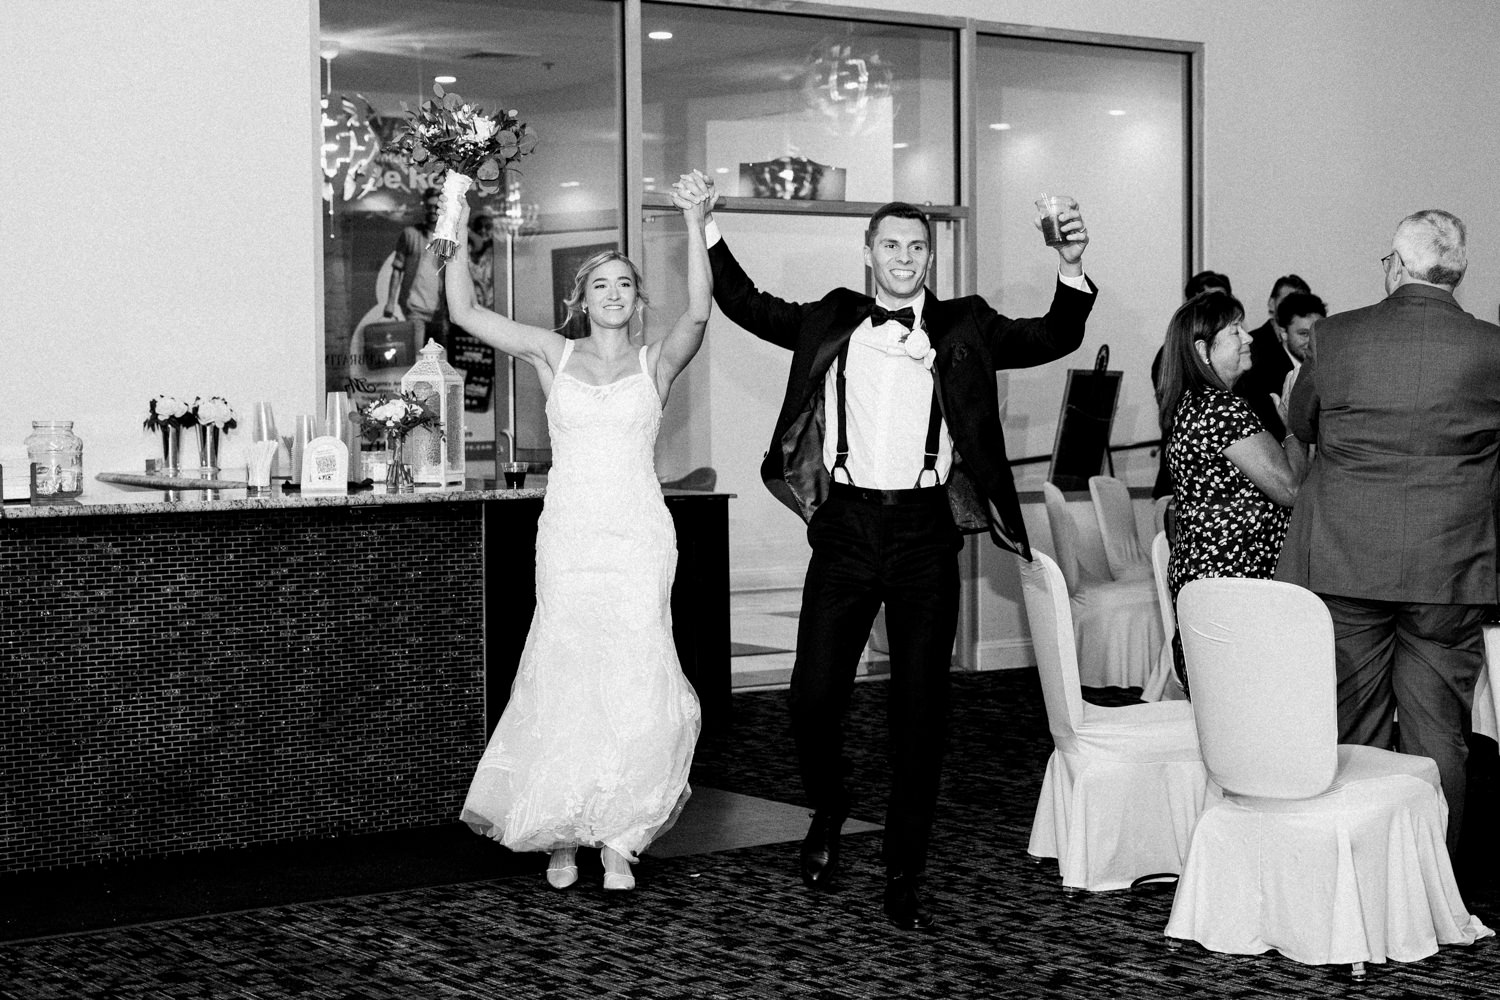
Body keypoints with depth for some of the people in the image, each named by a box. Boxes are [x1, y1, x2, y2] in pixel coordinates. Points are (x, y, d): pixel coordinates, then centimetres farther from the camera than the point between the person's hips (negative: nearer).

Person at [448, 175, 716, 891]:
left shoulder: (657, 362, 8)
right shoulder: (553, 354, 11)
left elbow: (699, 313, -11)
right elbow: (465, 312, 6)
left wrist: (694, 225, -18)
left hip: (638, 537, -1)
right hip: (568, 535, 1)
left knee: (633, 682, -7)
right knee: (565, 681, 0)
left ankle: (616, 836, 6)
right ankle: (562, 835, 14)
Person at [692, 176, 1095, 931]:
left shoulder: (964, 328, 7)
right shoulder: (832, 321, 10)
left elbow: (1052, 339, 2)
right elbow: (749, 306, 12)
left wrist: (1071, 268, -15)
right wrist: (707, 229, 3)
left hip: (924, 531, 0)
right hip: (846, 526, 0)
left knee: (920, 707, 3)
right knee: (813, 695, -1)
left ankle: (903, 880, 13)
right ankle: (828, 809, 30)